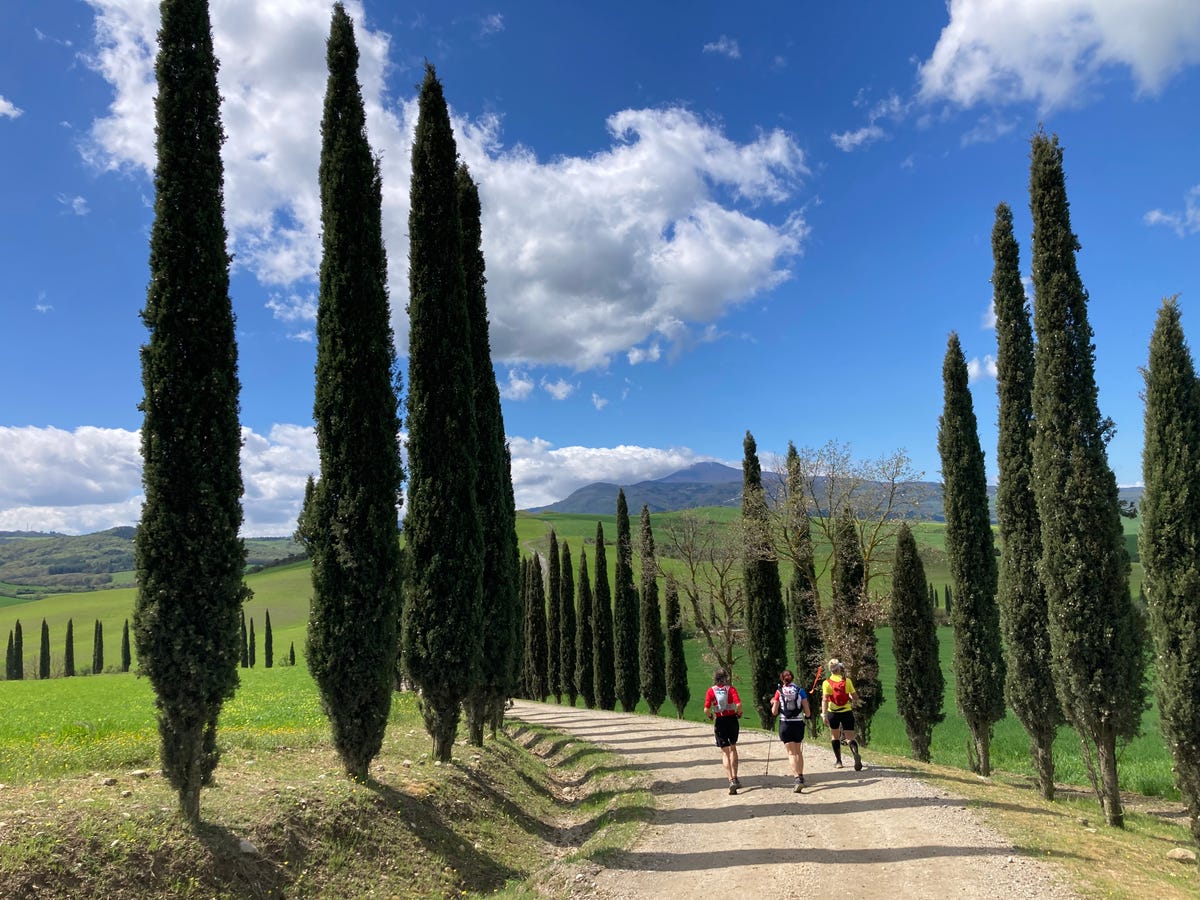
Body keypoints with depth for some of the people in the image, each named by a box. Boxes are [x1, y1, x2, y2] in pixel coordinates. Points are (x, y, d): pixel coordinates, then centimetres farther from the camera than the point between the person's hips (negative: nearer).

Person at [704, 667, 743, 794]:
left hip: (720, 722, -1)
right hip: (732, 720, 1)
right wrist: (739, 713, 2)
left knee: (725, 752, 4)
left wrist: (710, 716, 10)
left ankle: (731, 780, -10)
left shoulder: (711, 691, -3)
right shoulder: (731, 689, -4)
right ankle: (735, 777, 21)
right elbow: (738, 704, -18)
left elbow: (706, 710, -11)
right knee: (733, 748, 21)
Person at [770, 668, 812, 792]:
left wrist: (773, 703, 18)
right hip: (798, 723, 2)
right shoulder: (800, 691, -1)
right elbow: (807, 712, -1)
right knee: (798, 751, 21)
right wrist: (807, 715, 21)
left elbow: (774, 712, -1)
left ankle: (797, 779, -16)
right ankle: (800, 775, 27)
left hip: (785, 725, -2)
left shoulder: (779, 692, -3)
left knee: (791, 753, -2)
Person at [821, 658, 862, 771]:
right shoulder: (847, 680, -1)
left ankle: (838, 761, 22)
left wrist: (824, 714, -17)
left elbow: (825, 699, -14)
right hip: (847, 712, 0)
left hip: (833, 712, 0)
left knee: (835, 736, 19)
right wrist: (852, 699, 21)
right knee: (850, 738, 0)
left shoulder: (827, 683, -5)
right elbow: (855, 697, -1)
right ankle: (856, 754, -29)